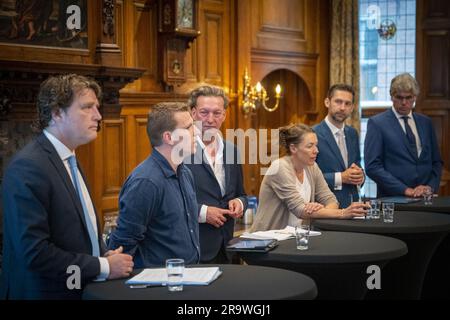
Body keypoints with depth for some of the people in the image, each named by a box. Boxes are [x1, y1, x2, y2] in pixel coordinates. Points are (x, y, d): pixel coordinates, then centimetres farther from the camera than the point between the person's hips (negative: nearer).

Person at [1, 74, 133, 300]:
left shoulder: (69, 162, 10)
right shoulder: (28, 167, -18)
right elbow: (33, 252, -24)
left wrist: (106, 256, -3)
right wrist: (104, 267, -18)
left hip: (84, 289, 8)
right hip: (46, 292, -8)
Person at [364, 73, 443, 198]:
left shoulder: (426, 122, 14)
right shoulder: (376, 123, -1)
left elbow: (436, 162, 17)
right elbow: (372, 167, -7)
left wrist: (430, 187, 0)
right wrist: (404, 190, -11)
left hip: (425, 197, 4)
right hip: (392, 197, -3)